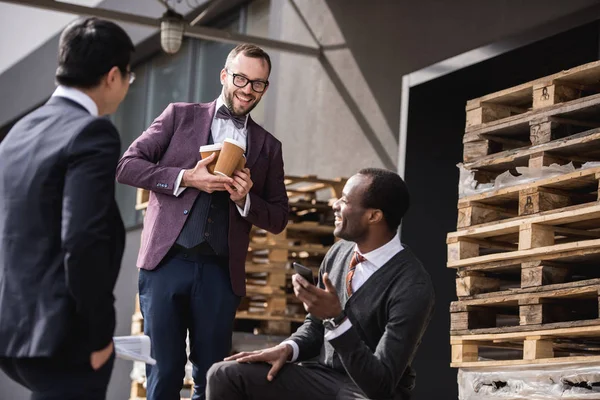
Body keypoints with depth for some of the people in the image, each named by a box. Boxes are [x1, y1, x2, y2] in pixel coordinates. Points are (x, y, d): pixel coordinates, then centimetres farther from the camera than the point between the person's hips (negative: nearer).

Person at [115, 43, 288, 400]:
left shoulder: (268, 146, 13)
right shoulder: (180, 116, 8)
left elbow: (278, 219, 13)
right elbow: (128, 166, 0)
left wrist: (246, 199, -7)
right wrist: (186, 178, -12)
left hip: (220, 271, 2)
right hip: (167, 261, -2)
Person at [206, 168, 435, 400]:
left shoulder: (413, 287, -20)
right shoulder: (338, 253, 2)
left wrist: (337, 318, -31)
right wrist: (288, 348, -5)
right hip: (323, 378, 7)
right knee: (226, 375, -10)